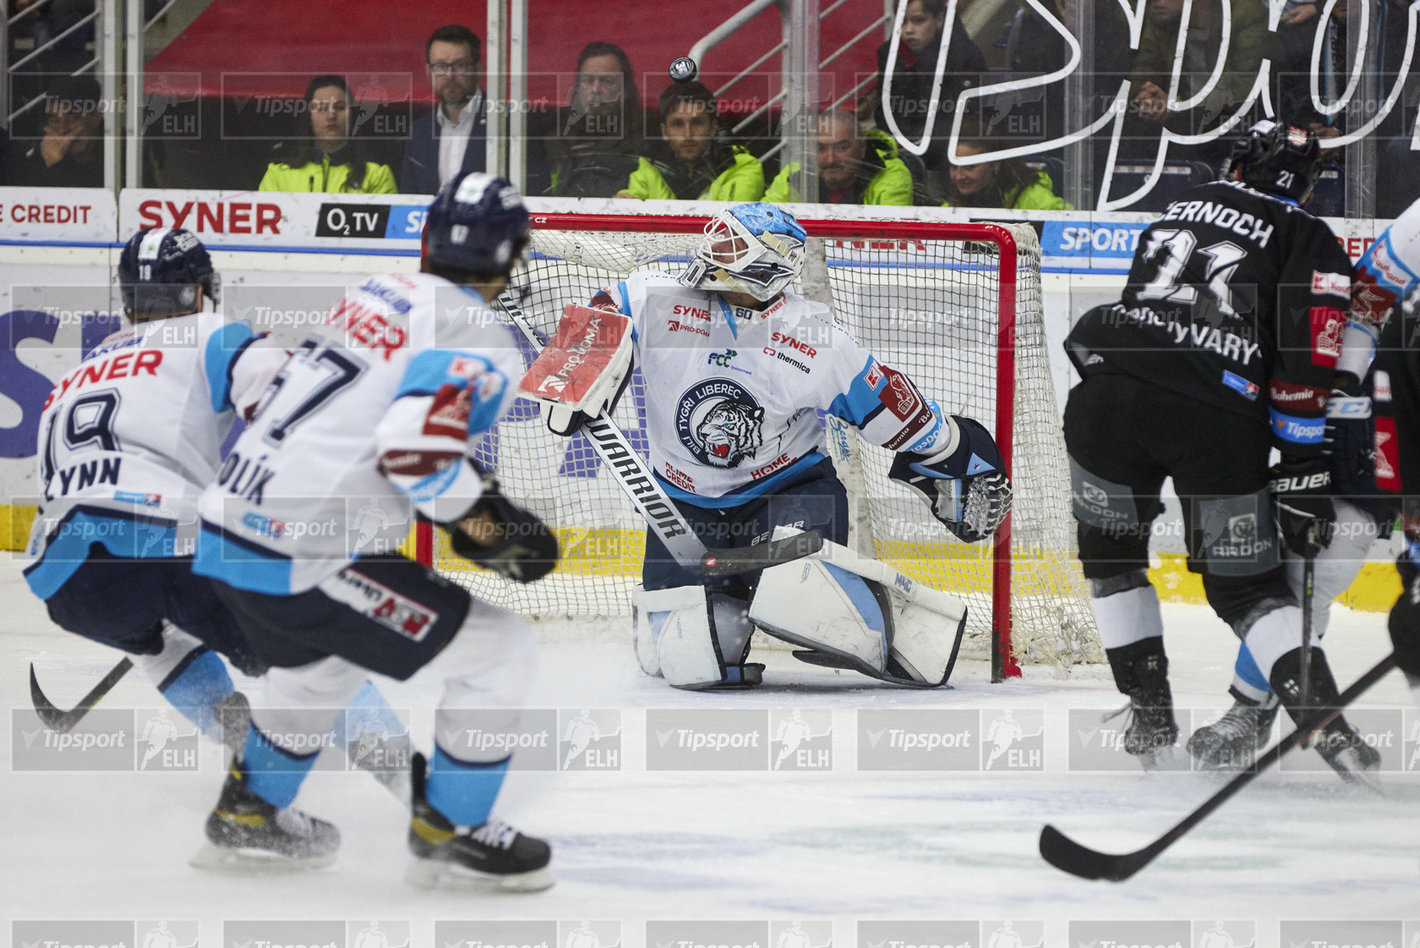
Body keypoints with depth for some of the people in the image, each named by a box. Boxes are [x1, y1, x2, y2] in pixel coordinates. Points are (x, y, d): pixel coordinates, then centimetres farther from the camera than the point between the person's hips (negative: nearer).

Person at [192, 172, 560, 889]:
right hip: (302, 559, -9)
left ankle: (249, 812, 47)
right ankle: (451, 830, 11)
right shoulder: (481, 342, -10)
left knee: (321, 660, 37)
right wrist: (487, 524, -10)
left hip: (227, 527, 9)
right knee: (495, 649, 1)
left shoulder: (378, 294, 13)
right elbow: (417, 443, -25)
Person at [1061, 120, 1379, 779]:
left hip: (1110, 394, 2)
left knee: (1110, 551, 22)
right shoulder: (1310, 242, 12)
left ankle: (1150, 713, 20)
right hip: (1218, 421, -2)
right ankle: (1322, 720, -4)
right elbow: (1304, 368, 2)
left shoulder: (1182, 207, 25)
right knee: (1247, 582, 10)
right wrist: (1303, 475, 4)